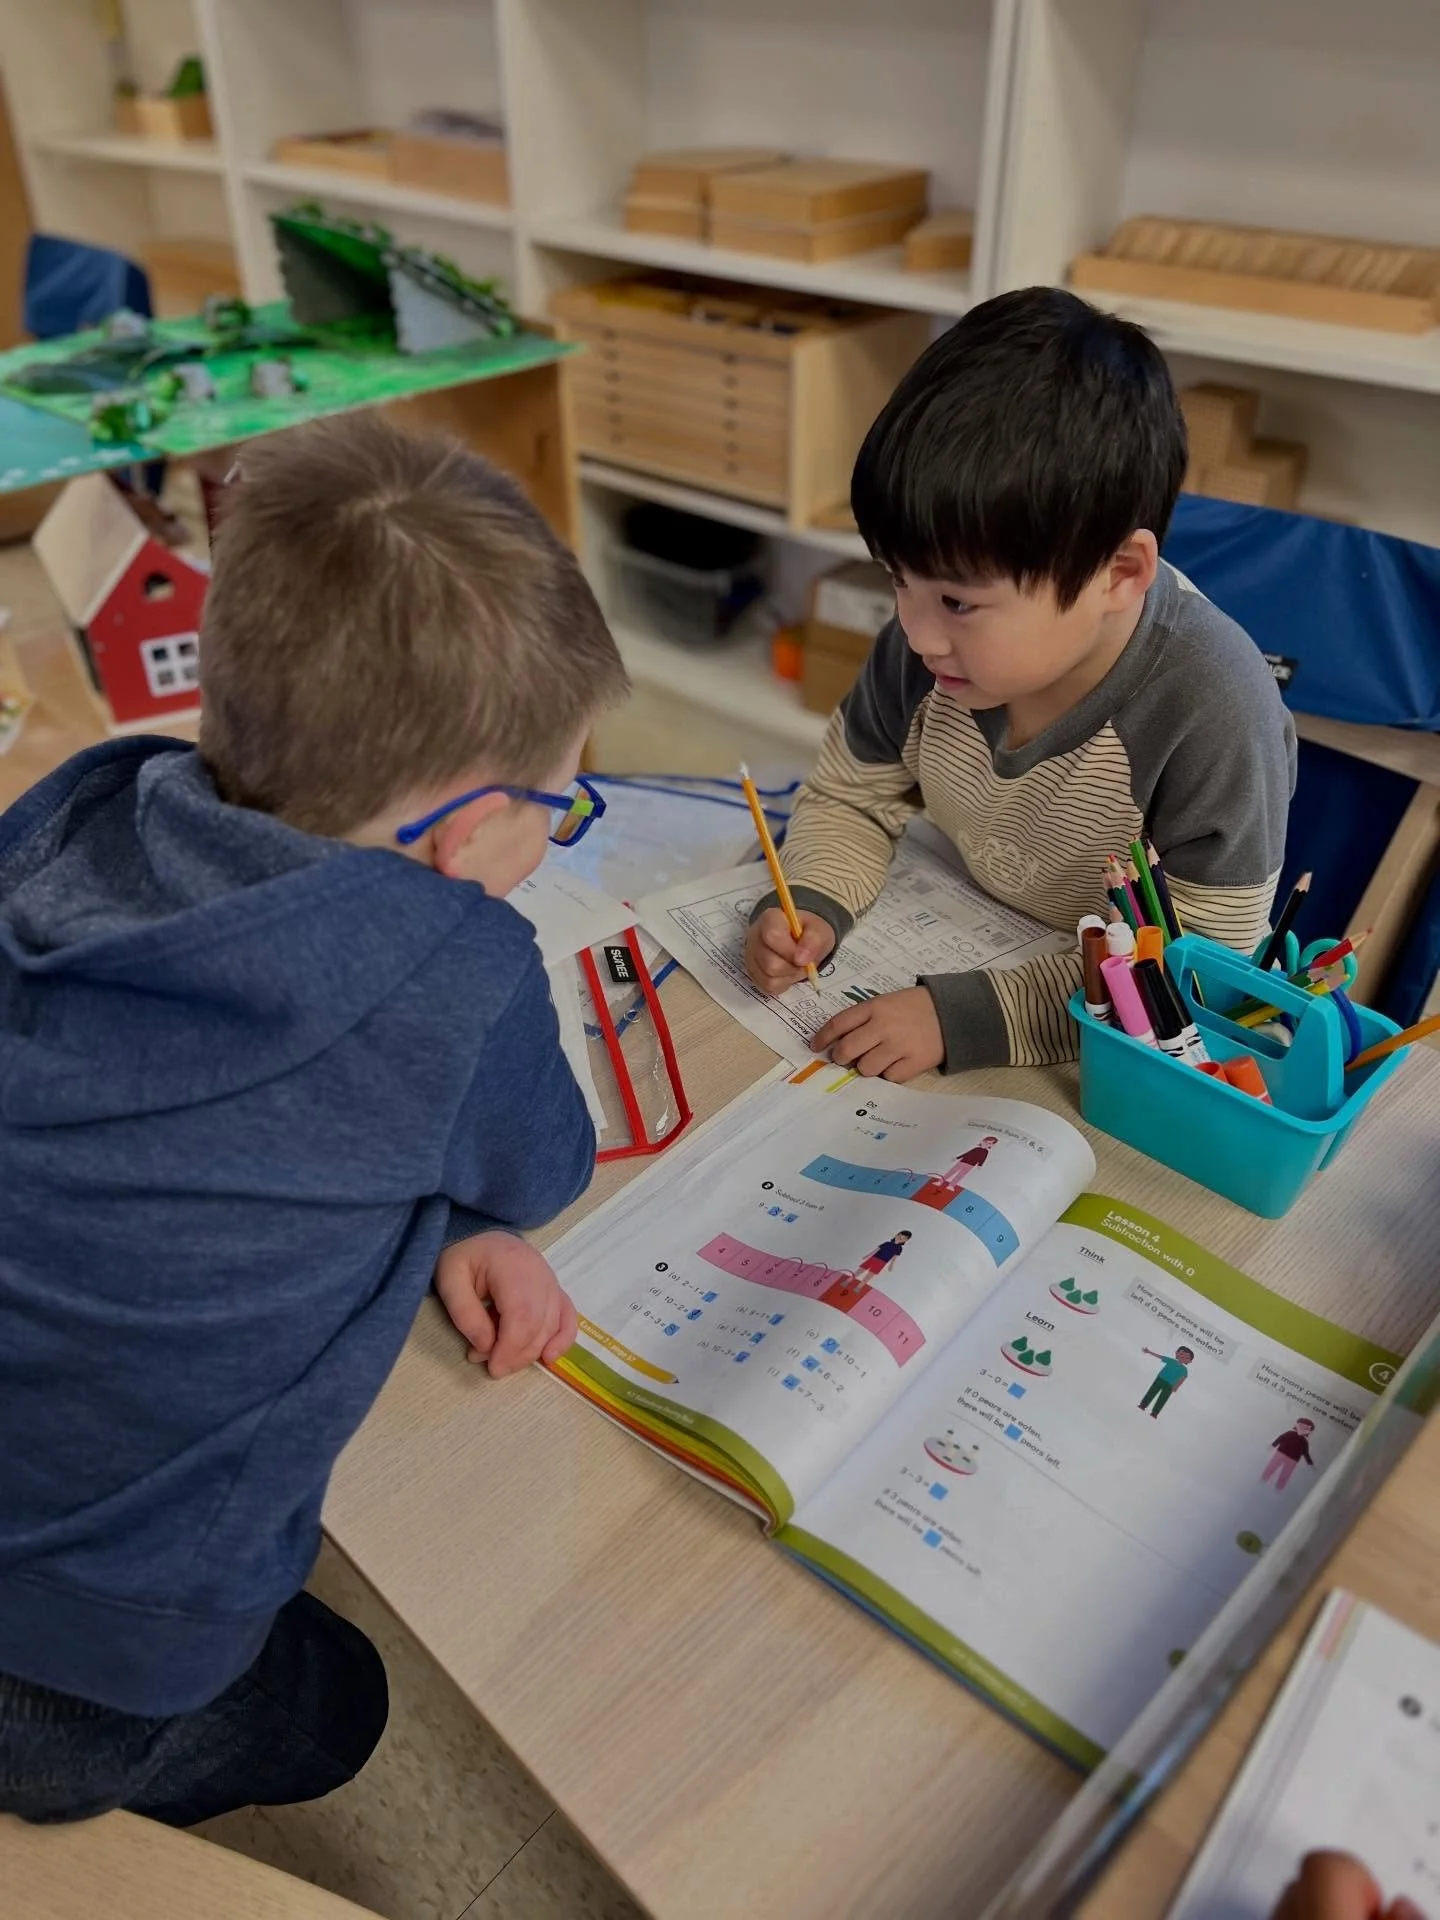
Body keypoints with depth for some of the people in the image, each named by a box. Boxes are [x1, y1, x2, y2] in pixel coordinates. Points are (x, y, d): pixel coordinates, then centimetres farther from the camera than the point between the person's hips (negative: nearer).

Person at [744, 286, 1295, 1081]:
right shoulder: (930, 641, -15)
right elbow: (849, 800, 1)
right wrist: (808, 908, -18)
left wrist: (963, 1016, -32)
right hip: (970, 950, 4)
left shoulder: (1211, 710, -28)